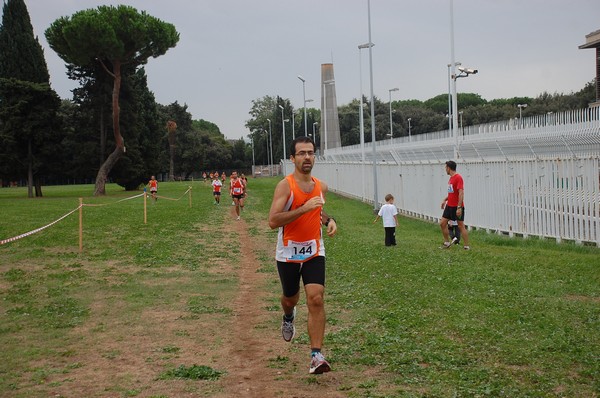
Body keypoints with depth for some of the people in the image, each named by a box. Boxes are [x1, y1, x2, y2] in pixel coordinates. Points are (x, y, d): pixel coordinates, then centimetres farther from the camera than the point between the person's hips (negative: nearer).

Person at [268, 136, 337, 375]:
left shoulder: (321, 187, 4)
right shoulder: (285, 186, -14)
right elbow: (273, 221, -24)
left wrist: (329, 220, 4)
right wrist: (304, 208, -31)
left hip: (314, 252, 2)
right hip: (288, 253, -2)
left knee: (316, 299, -14)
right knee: (290, 297, 18)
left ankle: (316, 355, -14)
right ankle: (288, 317, 56)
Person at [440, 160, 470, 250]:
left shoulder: (458, 178, -17)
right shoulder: (451, 178, 12)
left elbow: (461, 193, -22)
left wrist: (459, 207, -25)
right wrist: (444, 200, 15)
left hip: (457, 207, -9)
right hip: (449, 206, 9)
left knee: (461, 226, -4)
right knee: (442, 223, 8)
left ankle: (467, 246, 1)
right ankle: (447, 242, 20)